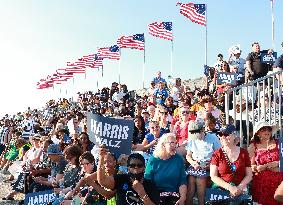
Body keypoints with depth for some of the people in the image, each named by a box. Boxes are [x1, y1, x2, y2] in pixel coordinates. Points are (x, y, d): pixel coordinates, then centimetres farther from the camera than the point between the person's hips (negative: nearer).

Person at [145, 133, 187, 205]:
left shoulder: (179, 159, 4)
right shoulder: (153, 160, -1)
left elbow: (182, 182, 2)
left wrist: (183, 198, -13)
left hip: (174, 194, 1)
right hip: (156, 194, -1)